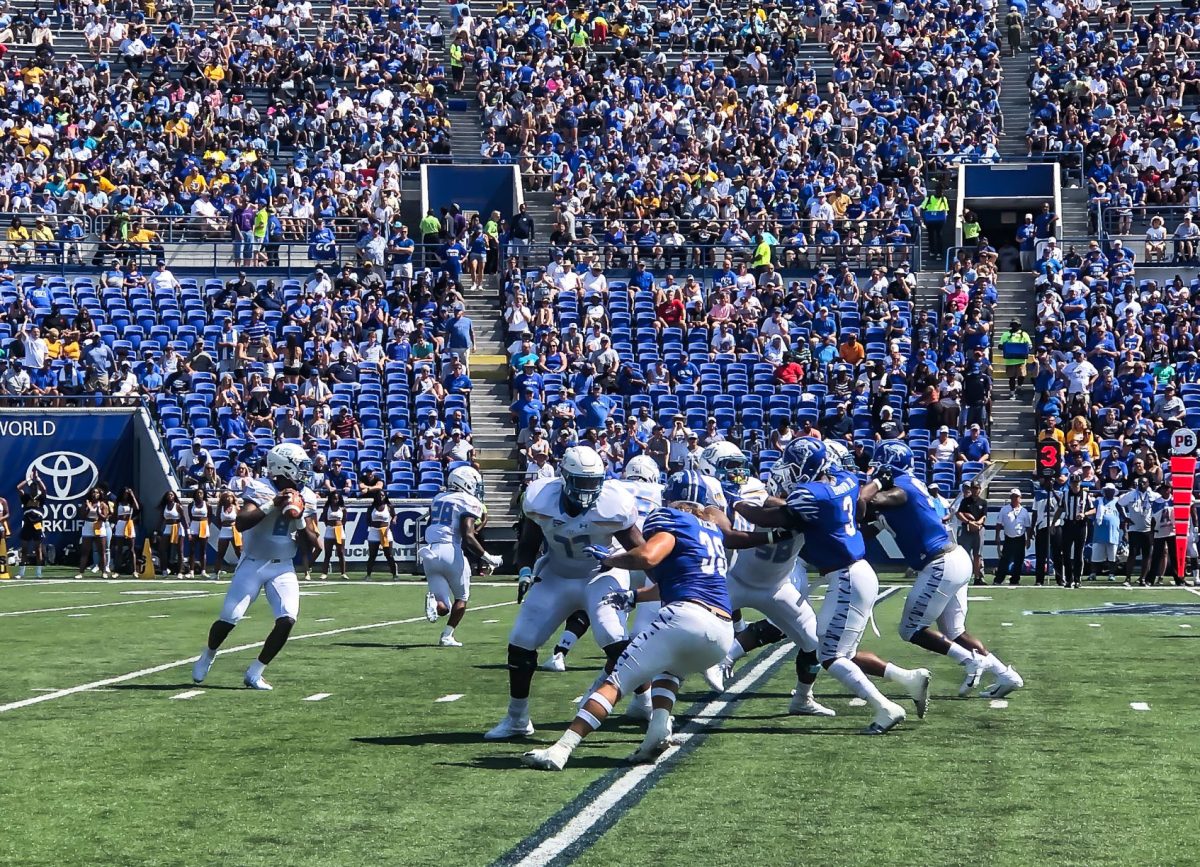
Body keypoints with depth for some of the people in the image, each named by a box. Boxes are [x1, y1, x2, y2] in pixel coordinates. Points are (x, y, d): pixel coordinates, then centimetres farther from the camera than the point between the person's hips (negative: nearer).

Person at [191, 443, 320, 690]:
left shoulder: (305, 498, -1)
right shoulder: (261, 488, -15)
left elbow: (313, 545, 1)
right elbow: (240, 523, -30)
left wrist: (300, 520, -15)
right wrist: (272, 505, -36)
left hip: (283, 567, 4)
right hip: (253, 564, -4)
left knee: (287, 620, -14)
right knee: (229, 619, -5)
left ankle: (254, 674, 0)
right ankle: (207, 656, 28)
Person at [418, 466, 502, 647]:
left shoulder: (438, 499, 18)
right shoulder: (469, 502, -3)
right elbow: (468, 537, -13)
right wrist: (487, 558, -8)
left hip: (429, 552, 5)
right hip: (451, 551, -5)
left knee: (443, 608, 6)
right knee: (461, 598, 18)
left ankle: (434, 600, -26)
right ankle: (447, 635, 5)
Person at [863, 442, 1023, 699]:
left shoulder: (898, 489, -15)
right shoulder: (910, 483, 13)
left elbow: (861, 502, -29)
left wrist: (877, 481, -14)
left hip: (942, 566, -10)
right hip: (955, 560, 10)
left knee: (911, 630, 1)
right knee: (954, 632, 17)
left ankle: (972, 661, -3)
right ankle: (1005, 674, 14)